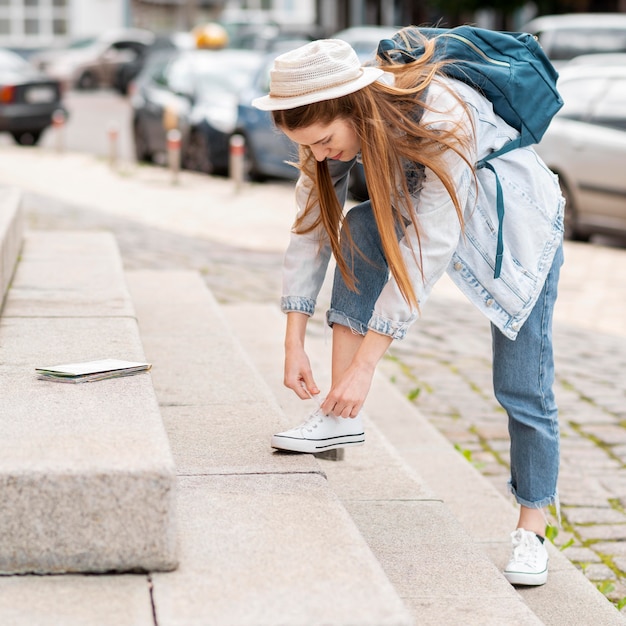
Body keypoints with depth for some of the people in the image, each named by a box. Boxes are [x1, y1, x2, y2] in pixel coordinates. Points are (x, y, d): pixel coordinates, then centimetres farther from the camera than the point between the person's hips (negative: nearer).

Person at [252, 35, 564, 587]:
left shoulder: (442, 123, -37)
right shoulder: (343, 123, -18)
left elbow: (425, 251, -37)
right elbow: (311, 225, -13)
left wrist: (365, 364, -36)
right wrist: (294, 342, -17)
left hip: (520, 229, -6)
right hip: (431, 212, 6)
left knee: (521, 389, -5)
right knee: (359, 231, -23)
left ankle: (531, 531, 14)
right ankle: (343, 419, -18)